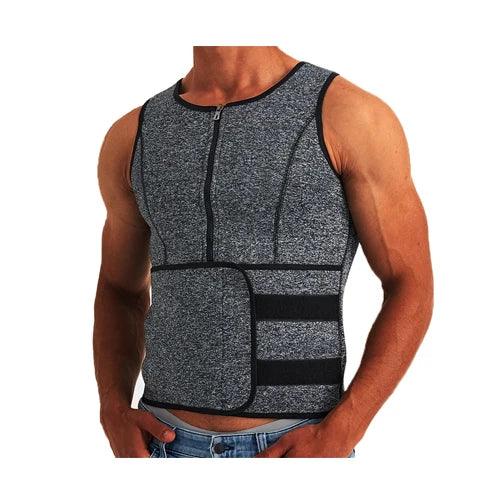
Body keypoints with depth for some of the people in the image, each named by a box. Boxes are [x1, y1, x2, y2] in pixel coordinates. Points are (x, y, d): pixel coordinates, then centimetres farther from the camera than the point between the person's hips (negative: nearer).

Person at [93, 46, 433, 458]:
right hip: (171, 450, 4)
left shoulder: (353, 115, -7)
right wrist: (115, 416, -2)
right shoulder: (135, 136, 6)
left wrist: (337, 438, -18)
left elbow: (412, 289, -5)